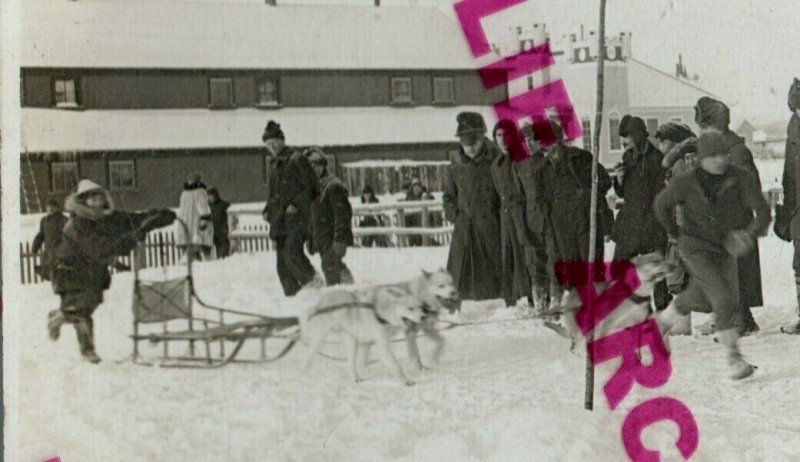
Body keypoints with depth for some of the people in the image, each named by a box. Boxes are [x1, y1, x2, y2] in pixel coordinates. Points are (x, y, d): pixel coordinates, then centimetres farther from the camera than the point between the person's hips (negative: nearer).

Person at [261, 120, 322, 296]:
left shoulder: (297, 159, -5)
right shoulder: (274, 163, 17)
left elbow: (311, 186, -7)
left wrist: (296, 204, -15)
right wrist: (268, 210, 12)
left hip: (297, 216, -8)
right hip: (279, 219, 8)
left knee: (292, 252, -21)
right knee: (282, 260, 3)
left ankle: (314, 282, -4)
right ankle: (292, 294, 6)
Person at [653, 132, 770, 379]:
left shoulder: (740, 178, -16)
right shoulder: (686, 182, -17)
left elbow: (762, 211, -20)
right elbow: (661, 204, 2)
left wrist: (750, 235, -36)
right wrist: (673, 233, 9)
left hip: (725, 249, 4)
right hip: (696, 249, -4)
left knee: (699, 298, 21)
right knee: (724, 299, -17)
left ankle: (664, 319, 50)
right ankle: (733, 357, -9)